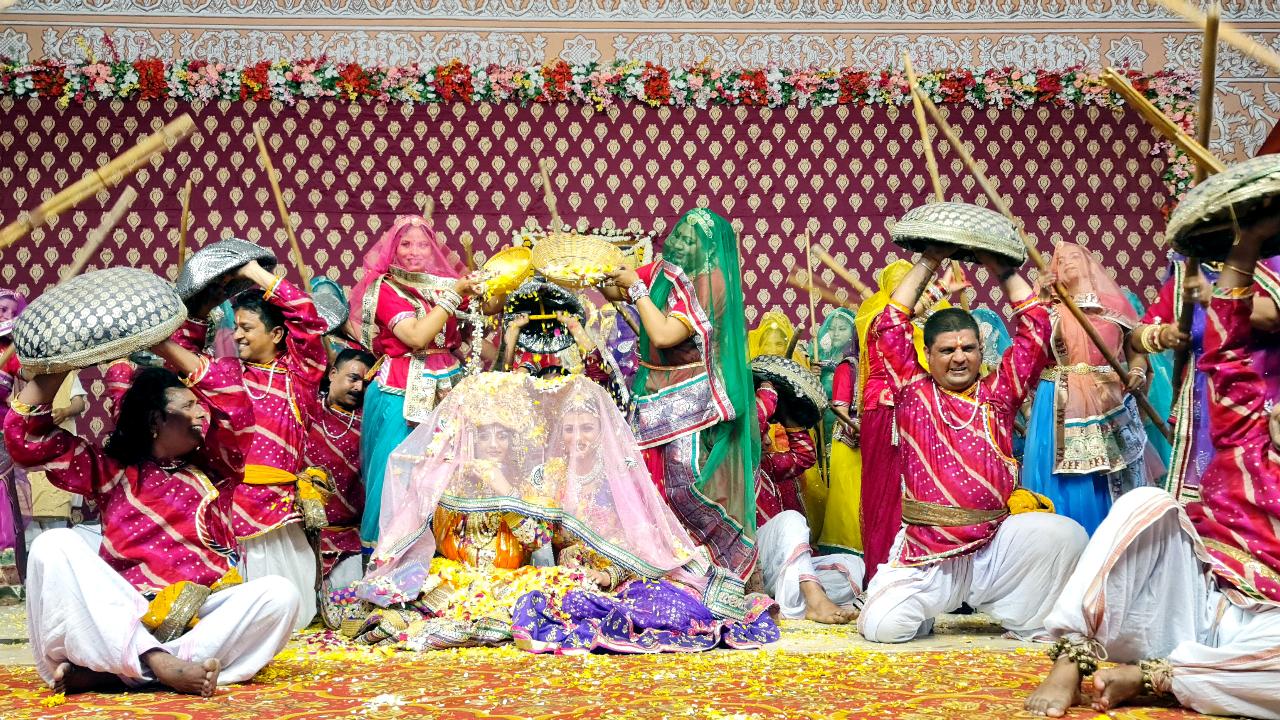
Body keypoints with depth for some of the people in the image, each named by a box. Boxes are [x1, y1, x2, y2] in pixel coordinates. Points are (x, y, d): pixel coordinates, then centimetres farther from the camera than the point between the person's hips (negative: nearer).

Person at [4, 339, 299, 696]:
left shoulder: (213, 467, 19)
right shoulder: (112, 470, 19)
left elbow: (230, 394, 7)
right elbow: (26, 435, 16)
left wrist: (159, 342, 10)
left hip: (201, 621, 1)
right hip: (123, 618, -1)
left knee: (279, 594, -29)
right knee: (55, 546, -23)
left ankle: (107, 673, -35)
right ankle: (160, 664, -42)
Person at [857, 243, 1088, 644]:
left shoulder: (998, 394, 11)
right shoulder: (913, 393, 8)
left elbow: (1035, 328, 10)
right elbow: (889, 328, 3)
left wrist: (1003, 269, 12)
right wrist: (928, 263, 8)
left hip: (995, 546, 1)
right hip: (926, 557, -1)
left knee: (1065, 535, -25)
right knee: (881, 626, -18)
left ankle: (1028, 620, -1)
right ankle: (929, 608, 19)